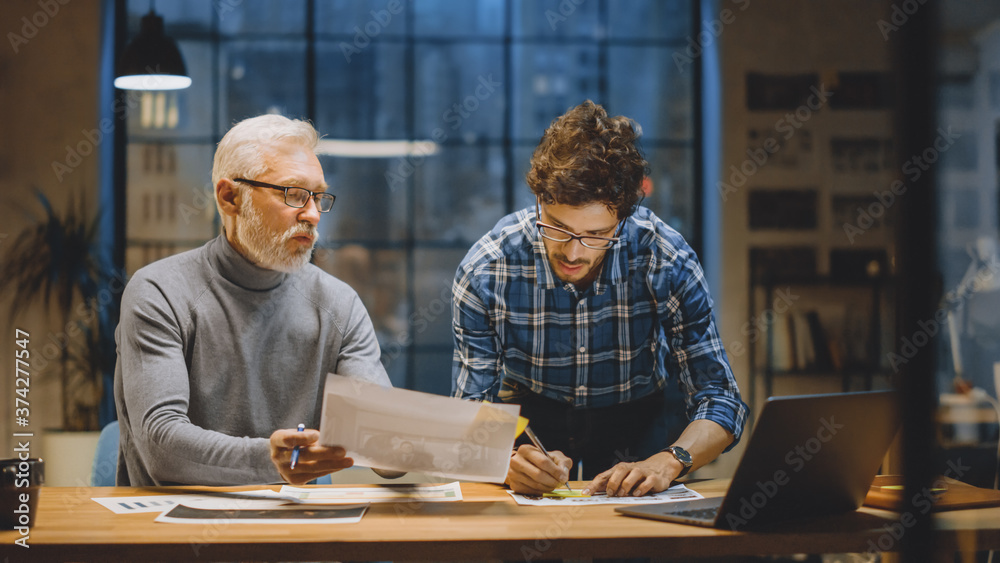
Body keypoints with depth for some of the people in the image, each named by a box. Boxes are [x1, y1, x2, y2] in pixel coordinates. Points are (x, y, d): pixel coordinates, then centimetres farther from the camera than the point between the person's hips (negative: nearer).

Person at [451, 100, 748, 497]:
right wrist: (508, 461, -39)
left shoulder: (668, 264, -22)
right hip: (527, 415, -1)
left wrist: (668, 462, -35)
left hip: (635, 418, 1)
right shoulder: (483, 274, -22)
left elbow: (719, 402, -15)